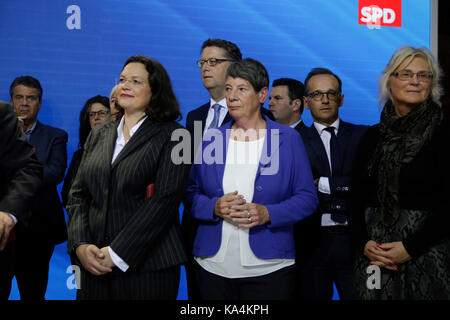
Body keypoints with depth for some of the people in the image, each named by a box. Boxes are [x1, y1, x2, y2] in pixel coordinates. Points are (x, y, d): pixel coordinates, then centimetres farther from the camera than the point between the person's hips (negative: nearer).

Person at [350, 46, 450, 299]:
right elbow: (358, 197, 7)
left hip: (426, 252, -3)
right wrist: (364, 243, -7)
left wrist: (410, 247, -16)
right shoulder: (373, 136, 7)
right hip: (374, 254, 4)